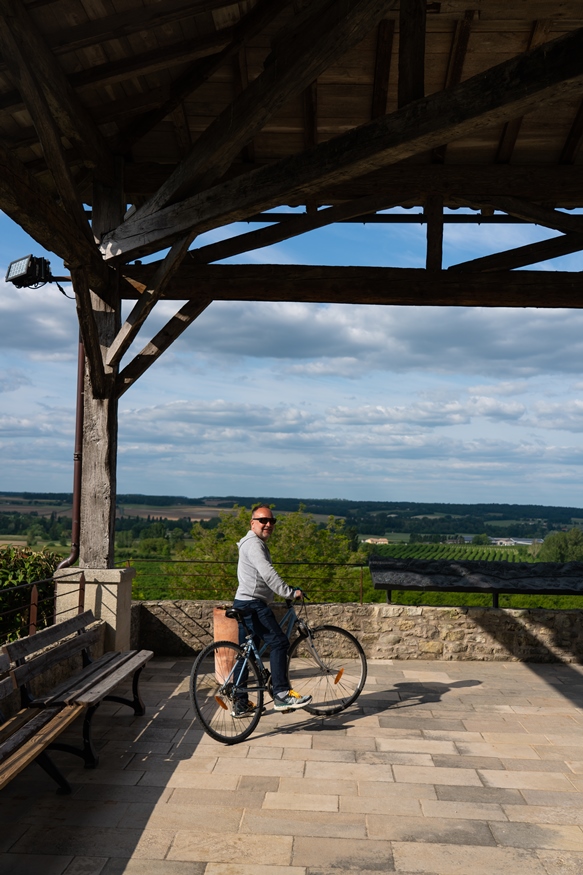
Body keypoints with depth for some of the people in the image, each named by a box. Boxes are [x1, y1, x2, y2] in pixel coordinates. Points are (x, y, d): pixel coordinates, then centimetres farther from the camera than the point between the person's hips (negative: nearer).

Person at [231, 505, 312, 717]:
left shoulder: (257, 543, 22)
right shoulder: (253, 543, -12)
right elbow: (267, 573, -24)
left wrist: (286, 593, 29)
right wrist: (290, 593, -23)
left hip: (245, 605, 11)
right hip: (253, 605, -11)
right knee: (279, 642, -13)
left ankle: (241, 705, 17)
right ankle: (282, 695, -15)